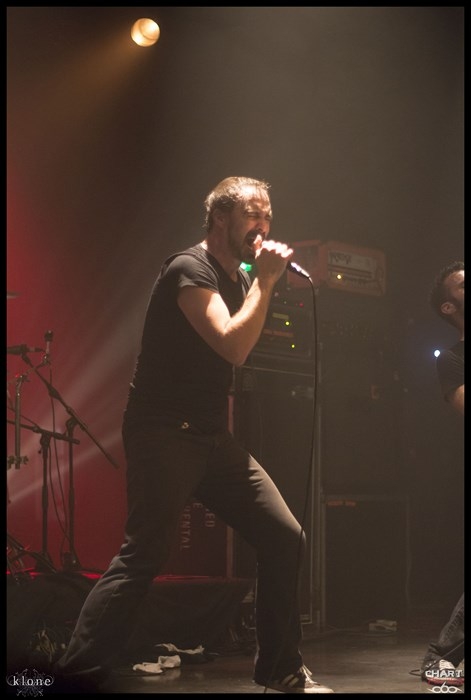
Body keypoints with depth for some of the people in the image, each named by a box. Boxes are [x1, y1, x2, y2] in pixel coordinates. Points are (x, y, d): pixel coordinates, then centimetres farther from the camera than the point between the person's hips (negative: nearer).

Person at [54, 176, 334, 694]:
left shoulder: (238, 277, 17)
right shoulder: (190, 269, -11)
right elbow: (234, 345, -22)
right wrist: (265, 281, -14)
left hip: (211, 437, 9)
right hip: (163, 435, -9)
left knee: (284, 537, 1)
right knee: (143, 557, -17)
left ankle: (280, 669, 13)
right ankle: (77, 674, -11)